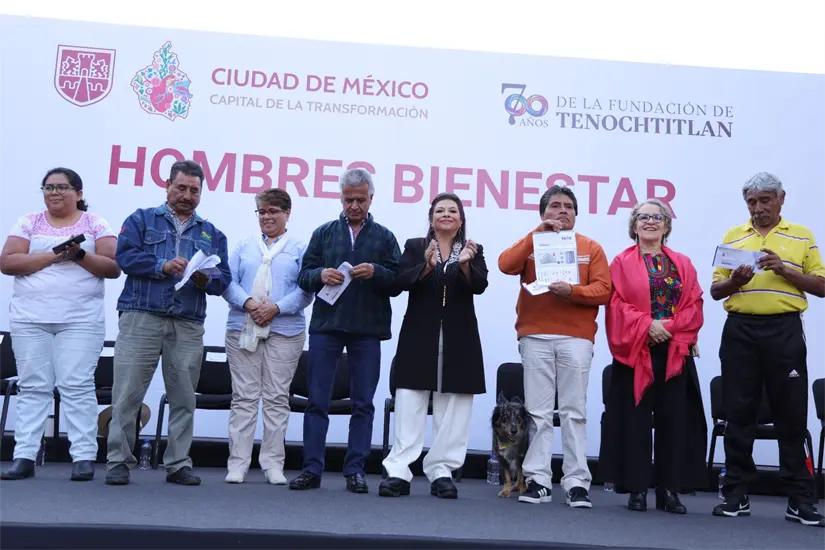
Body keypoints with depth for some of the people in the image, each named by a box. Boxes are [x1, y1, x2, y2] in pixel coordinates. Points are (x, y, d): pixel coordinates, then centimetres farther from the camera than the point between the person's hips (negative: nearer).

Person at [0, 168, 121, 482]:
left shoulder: (95, 224, 7)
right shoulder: (29, 223, 11)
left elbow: (113, 267, -1)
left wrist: (80, 256, -16)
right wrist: (53, 255, -11)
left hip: (81, 320, -2)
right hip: (30, 319, 2)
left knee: (77, 386, -6)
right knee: (33, 387, 2)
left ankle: (84, 457, -5)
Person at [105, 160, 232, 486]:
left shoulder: (212, 234, 18)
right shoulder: (142, 219, 12)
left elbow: (223, 279, 9)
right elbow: (125, 256, -3)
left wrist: (206, 279, -13)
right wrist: (162, 266, -16)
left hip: (188, 326, 3)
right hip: (141, 318, -2)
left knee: (184, 399, 4)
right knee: (127, 394, -4)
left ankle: (178, 464, 12)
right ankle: (118, 461, 6)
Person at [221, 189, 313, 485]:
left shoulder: (300, 249, 7)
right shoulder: (244, 247, 14)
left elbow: (306, 290, -3)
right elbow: (228, 282, 5)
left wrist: (276, 308, -15)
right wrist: (249, 303, -13)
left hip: (285, 332, -1)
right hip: (243, 330, 2)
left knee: (277, 398, 2)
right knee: (244, 397, 2)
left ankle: (273, 462, 9)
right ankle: (238, 462, 6)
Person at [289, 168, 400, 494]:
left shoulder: (384, 237, 9)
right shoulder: (324, 232, 12)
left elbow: (398, 281, 4)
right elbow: (303, 276, 9)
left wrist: (376, 272, -15)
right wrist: (321, 275, -13)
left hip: (367, 329, 0)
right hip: (325, 325, 1)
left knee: (363, 403, 4)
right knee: (317, 400, 1)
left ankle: (355, 471, 11)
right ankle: (312, 469, 7)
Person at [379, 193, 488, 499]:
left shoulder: (473, 250, 9)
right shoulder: (414, 247, 8)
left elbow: (480, 285, -7)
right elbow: (399, 282, -7)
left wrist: (465, 264, -26)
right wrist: (426, 266, -23)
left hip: (459, 339, 1)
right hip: (419, 335, -1)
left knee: (453, 408, 2)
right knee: (409, 405, -4)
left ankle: (442, 471, 9)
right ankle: (398, 471, -3)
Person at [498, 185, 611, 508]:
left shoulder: (591, 248, 12)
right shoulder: (532, 244, 12)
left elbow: (603, 290, 2)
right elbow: (506, 265, -7)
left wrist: (572, 291, -15)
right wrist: (538, 234, -7)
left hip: (576, 338, 0)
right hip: (535, 337, 0)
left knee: (574, 412, -1)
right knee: (538, 412, 0)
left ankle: (577, 483, 2)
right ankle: (538, 480, 4)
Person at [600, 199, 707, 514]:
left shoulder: (683, 264, 14)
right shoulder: (622, 263, 7)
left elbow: (694, 306, 5)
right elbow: (616, 305, -3)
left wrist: (670, 326, -11)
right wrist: (646, 325, -15)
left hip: (675, 352, 2)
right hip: (635, 351, -2)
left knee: (673, 419, 1)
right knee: (636, 419, -1)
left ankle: (669, 489, 9)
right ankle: (637, 488, 6)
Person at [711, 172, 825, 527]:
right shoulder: (732, 236, 11)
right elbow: (715, 291, 11)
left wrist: (785, 270, -10)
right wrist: (734, 281, -11)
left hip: (785, 331, -1)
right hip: (740, 331, 2)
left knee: (791, 415, 1)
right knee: (739, 414, 4)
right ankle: (736, 495, 11)